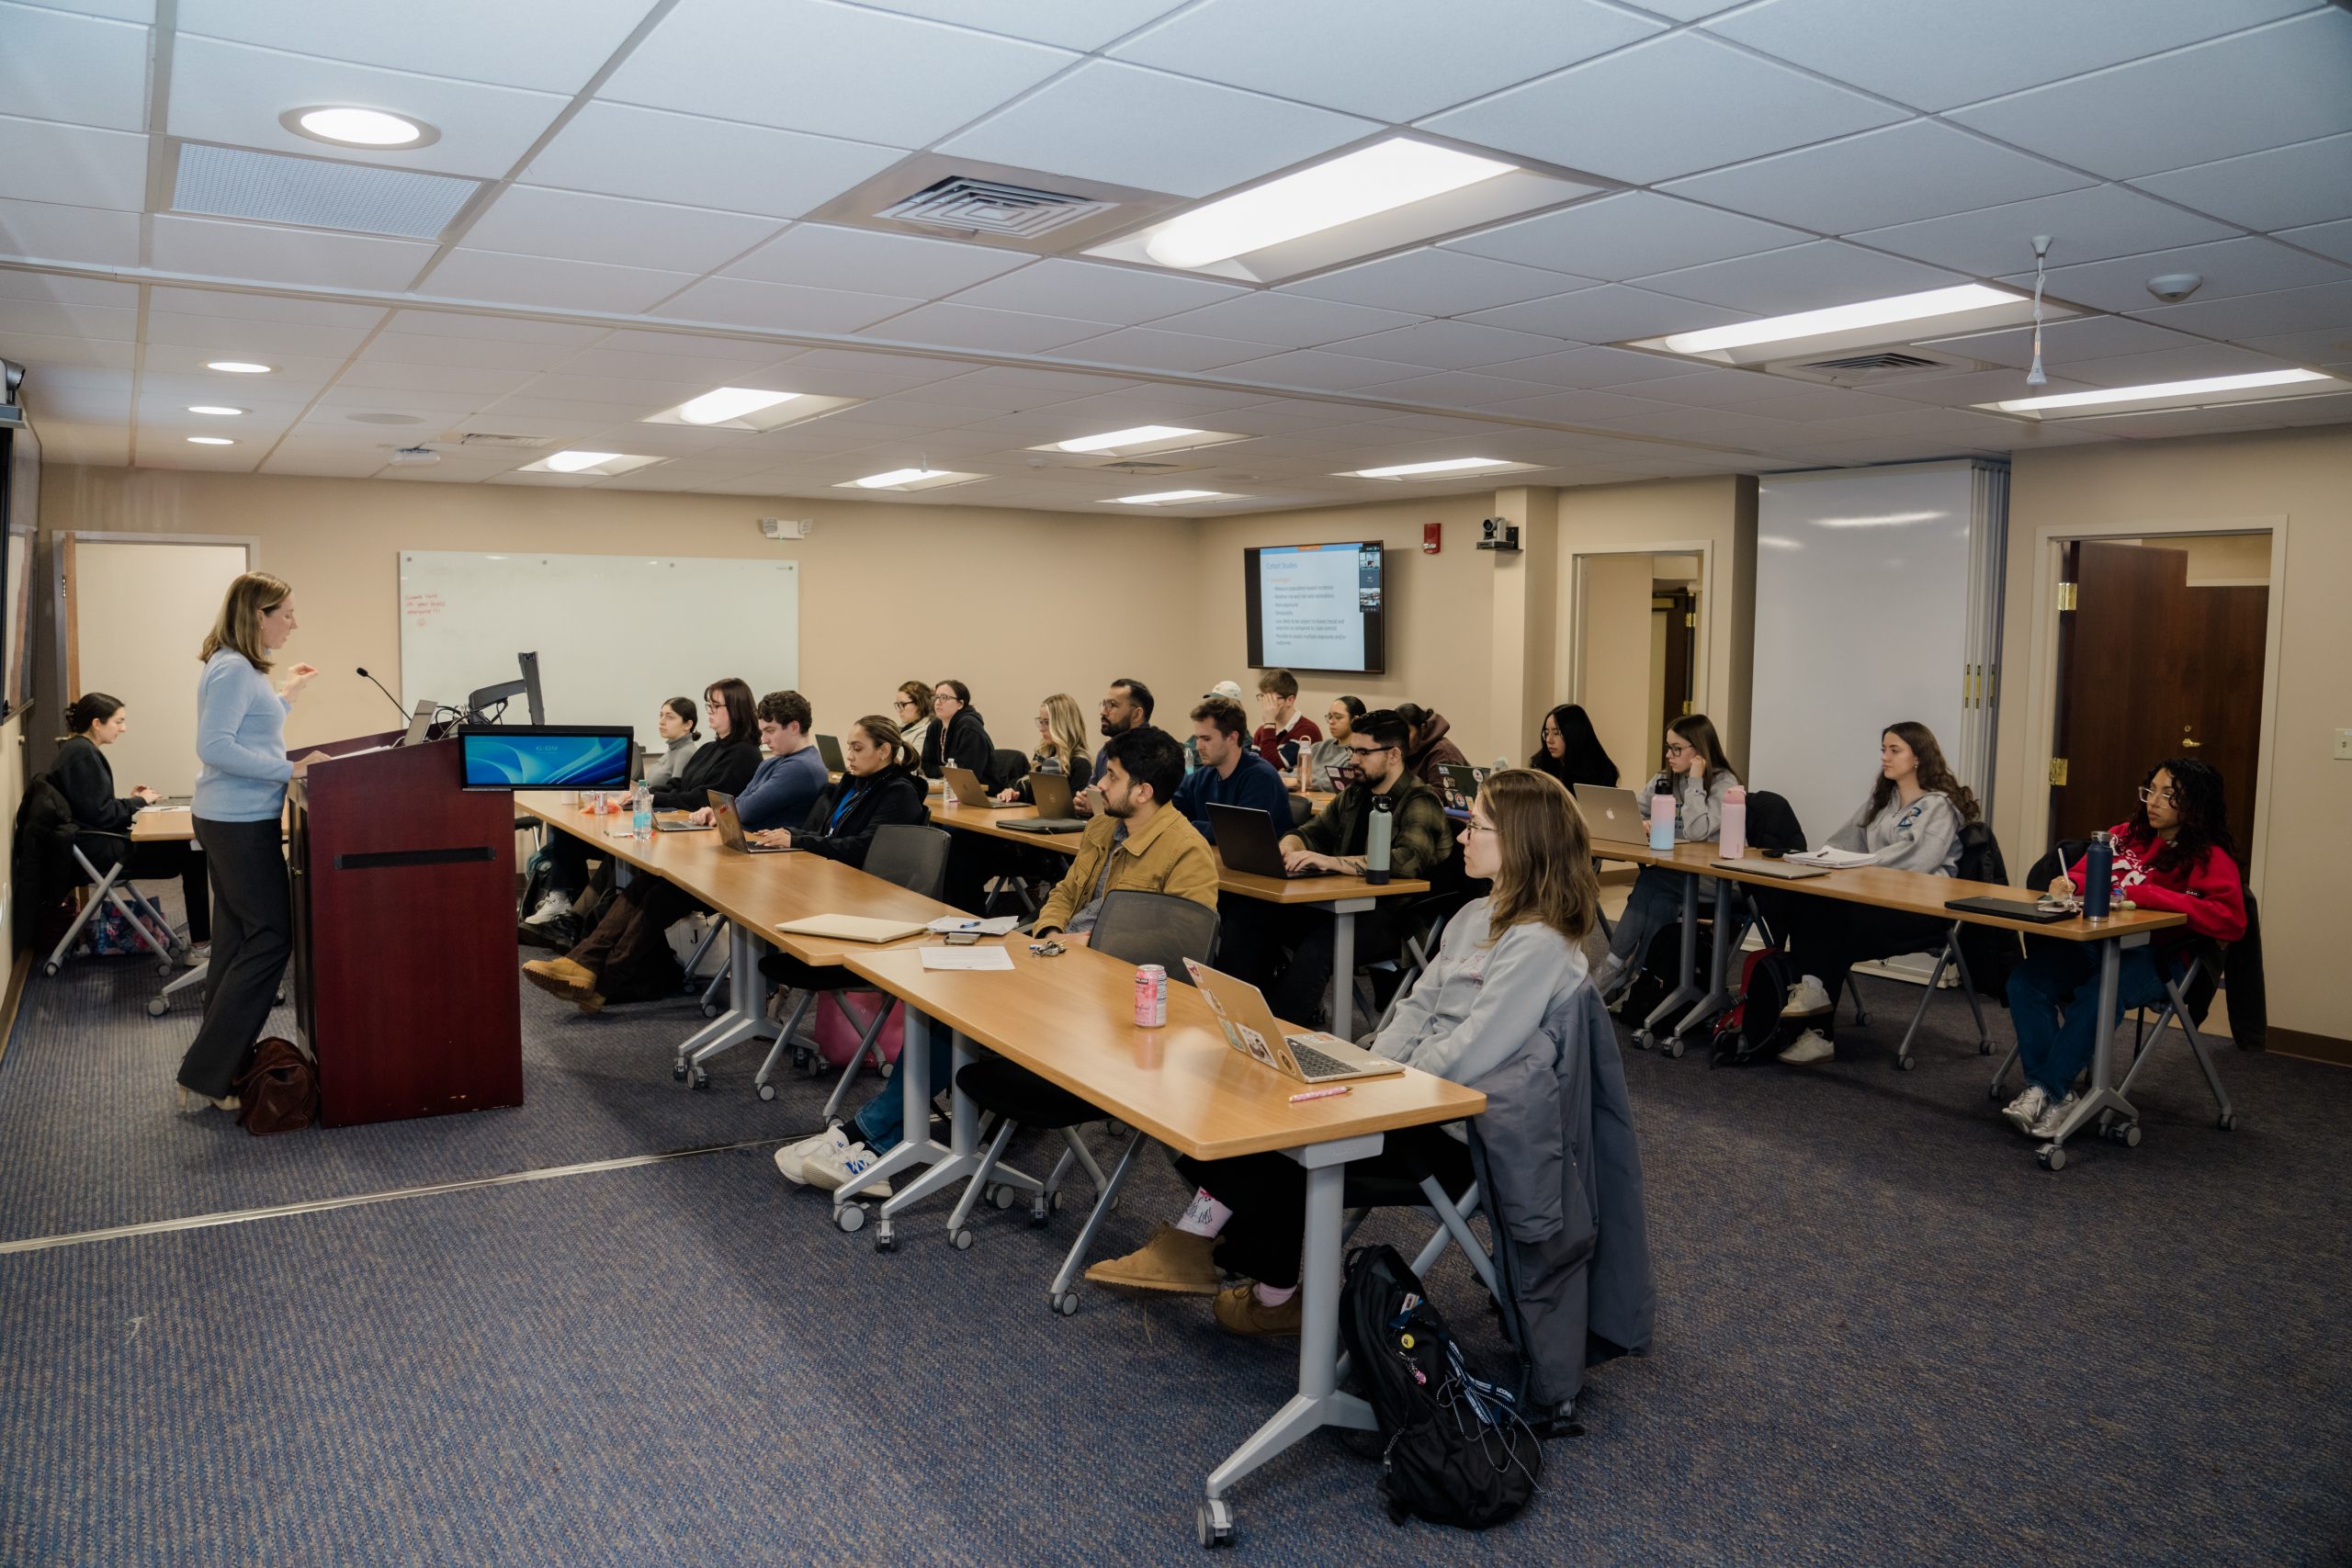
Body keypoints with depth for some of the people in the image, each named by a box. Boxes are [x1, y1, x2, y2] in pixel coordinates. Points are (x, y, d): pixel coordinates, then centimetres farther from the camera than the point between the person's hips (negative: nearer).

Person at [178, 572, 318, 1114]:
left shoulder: (240, 668, 15)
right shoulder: (233, 670, -16)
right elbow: (214, 745, -25)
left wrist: (284, 697, 27)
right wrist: (289, 769, -25)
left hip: (234, 820, 11)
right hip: (241, 821, -11)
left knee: (239, 938, 15)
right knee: (270, 938, -8)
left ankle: (215, 1065, 23)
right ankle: (204, 1076, -4)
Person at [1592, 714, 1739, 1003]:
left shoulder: (1724, 784, -9)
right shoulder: (1666, 781, 12)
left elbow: (1696, 831, -23)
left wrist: (1695, 781, -18)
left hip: (1714, 879, -5)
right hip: (1676, 873, 5)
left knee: (1650, 880, -30)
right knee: (1661, 902, -30)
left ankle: (1616, 969, -25)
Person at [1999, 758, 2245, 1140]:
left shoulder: (2211, 859, 0)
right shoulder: (2124, 835, 16)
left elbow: (2230, 920, -17)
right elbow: (2083, 874, 30)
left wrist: (2145, 895, -20)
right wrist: (2068, 883, 3)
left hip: (2157, 958, -5)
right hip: (2096, 944, 5)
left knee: (2101, 990, -38)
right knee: (2025, 979, -25)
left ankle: (2047, 1091, -27)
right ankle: (2058, 1095, -24)